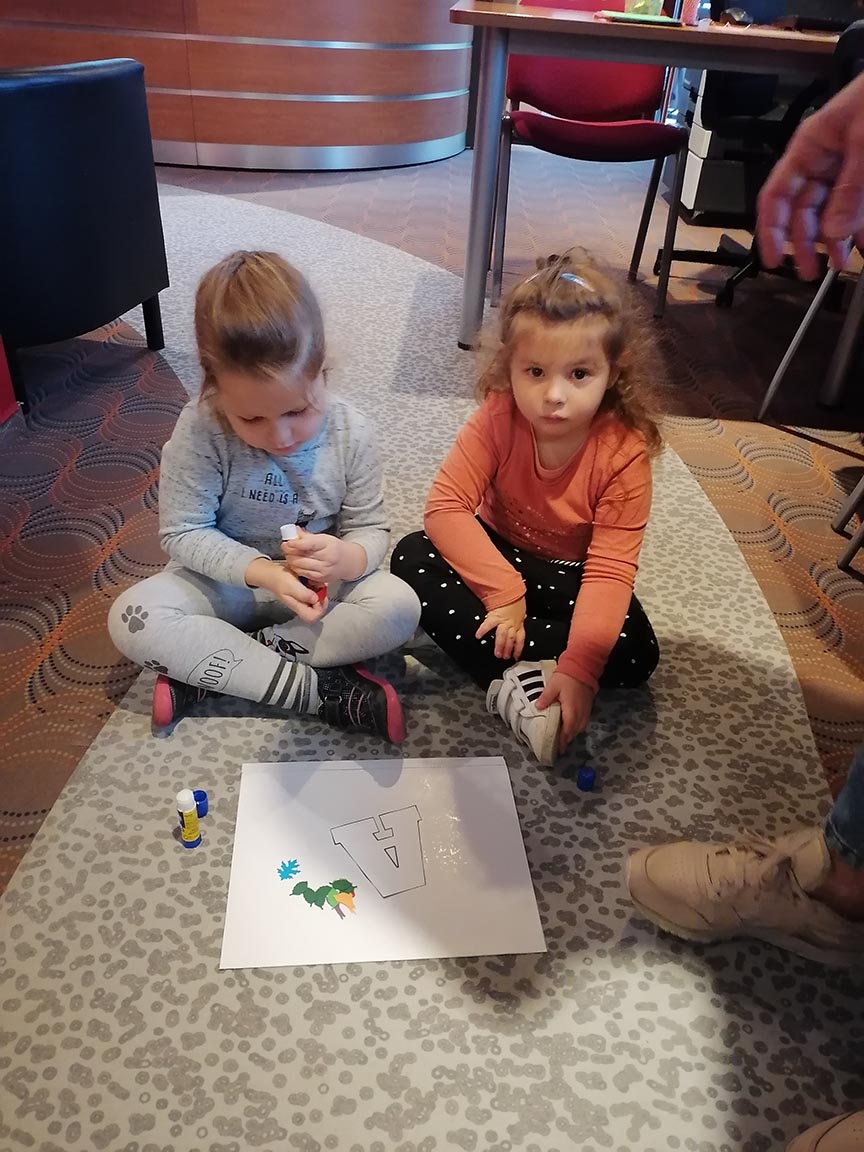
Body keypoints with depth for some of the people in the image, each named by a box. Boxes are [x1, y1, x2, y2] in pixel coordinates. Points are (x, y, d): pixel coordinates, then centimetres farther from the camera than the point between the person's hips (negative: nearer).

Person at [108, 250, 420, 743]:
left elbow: (371, 529, -9)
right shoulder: (200, 430, -21)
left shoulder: (351, 431, -16)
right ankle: (320, 691, -25)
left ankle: (204, 669, -21)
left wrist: (347, 559, -34)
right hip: (229, 582, -1)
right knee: (133, 617, -25)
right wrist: (261, 572, -31)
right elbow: (183, 532, -17)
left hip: (321, 585, 1)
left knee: (399, 607, -26)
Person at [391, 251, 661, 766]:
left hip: (570, 576, -1)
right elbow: (446, 506, -23)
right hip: (499, 555, 2)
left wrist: (580, 667, -39)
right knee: (412, 557, -24)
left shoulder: (625, 452, -26)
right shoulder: (499, 419, -21)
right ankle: (518, 679, -29)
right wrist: (505, 590, -32)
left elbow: (610, 569, -29)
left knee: (635, 654, -24)